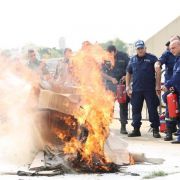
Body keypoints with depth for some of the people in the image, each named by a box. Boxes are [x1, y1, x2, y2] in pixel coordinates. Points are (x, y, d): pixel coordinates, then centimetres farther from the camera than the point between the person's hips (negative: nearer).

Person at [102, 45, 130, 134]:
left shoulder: (123, 56, -5)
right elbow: (102, 73, 1)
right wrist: (111, 79, -12)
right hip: (110, 85, 1)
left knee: (123, 105, 0)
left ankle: (123, 126, 4)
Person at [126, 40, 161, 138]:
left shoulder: (152, 58, -1)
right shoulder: (132, 60, 12)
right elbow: (128, 73, 19)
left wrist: (158, 86, -7)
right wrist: (128, 86, 10)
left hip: (150, 90, -4)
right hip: (136, 90, 4)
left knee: (153, 110, -3)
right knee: (136, 110, 7)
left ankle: (155, 130, 2)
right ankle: (136, 129, 15)